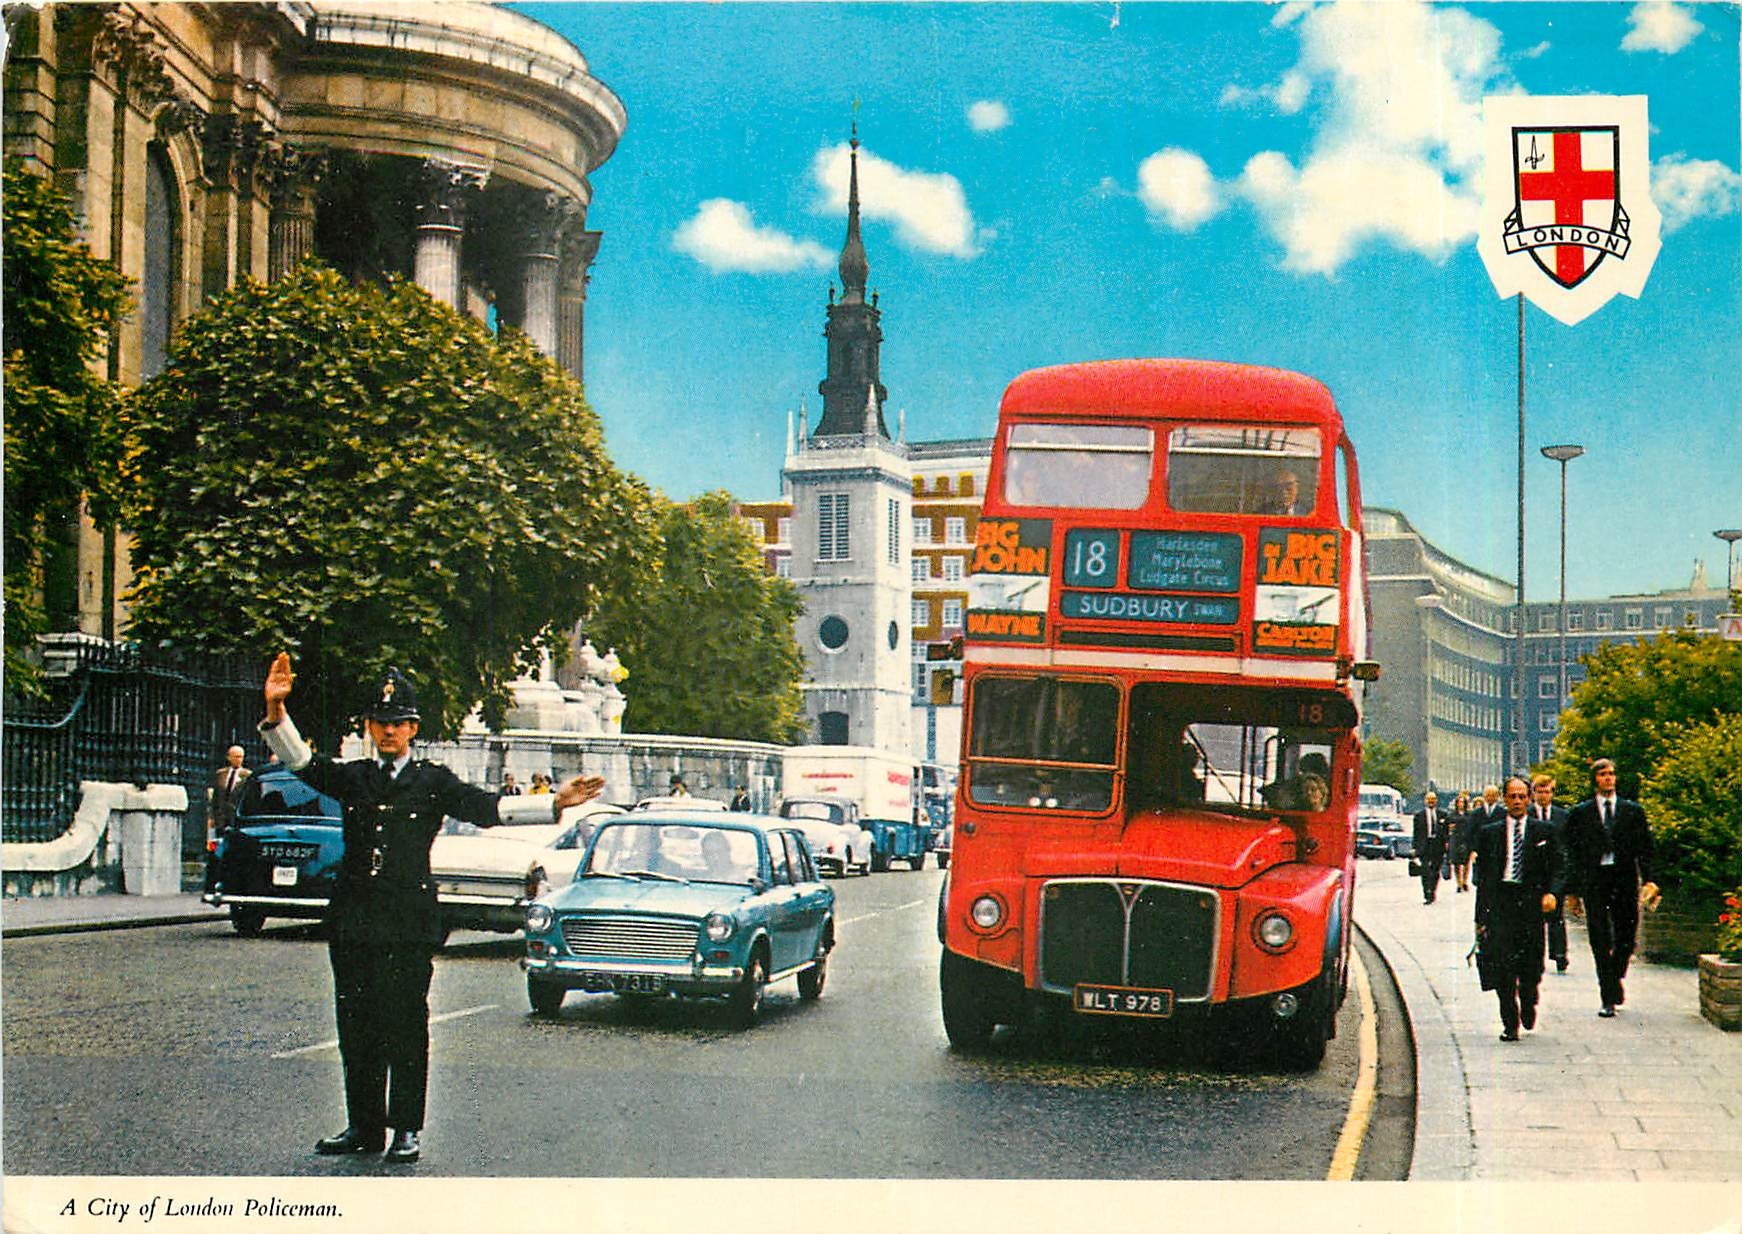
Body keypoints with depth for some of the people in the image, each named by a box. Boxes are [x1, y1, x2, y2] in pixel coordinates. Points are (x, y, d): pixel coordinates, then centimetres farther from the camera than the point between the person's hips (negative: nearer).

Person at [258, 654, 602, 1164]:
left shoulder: (433, 781, 5)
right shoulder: (353, 777, 14)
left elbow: (487, 809, -4)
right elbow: (303, 763, 2)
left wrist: (555, 803, -17)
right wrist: (276, 710, -14)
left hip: (410, 923, -3)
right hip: (353, 920, 3)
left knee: (406, 1025, -2)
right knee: (356, 1025, 7)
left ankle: (407, 1130, 5)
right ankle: (363, 1126, 17)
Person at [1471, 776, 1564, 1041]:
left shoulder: (1543, 832, 11)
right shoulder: (1489, 833, 12)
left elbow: (1556, 869, 9)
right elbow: (1482, 877, 12)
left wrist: (1552, 893, -12)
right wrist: (1480, 917, 7)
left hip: (1531, 902, 0)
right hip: (1499, 902, 0)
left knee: (1530, 968, -1)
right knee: (1501, 965, -9)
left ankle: (1528, 1005, 31)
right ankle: (1510, 1023, -1)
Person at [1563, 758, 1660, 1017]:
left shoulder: (1633, 811, 9)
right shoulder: (1580, 813, 6)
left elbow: (1644, 848, 7)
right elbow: (1573, 854, 6)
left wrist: (1647, 880, -6)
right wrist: (1573, 891, 2)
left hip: (1625, 880, 1)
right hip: (1594, 882, -1)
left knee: (1625, 940, 5)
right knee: (1600, 942, -3)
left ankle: (1615, 980, 32)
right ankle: (1608, 999, 2)